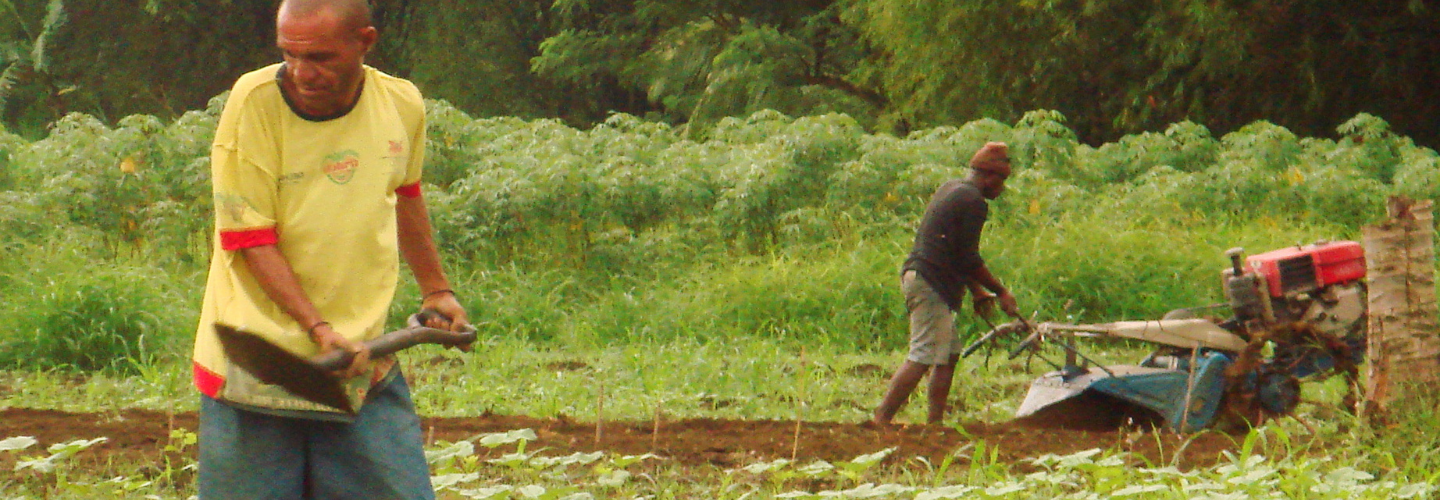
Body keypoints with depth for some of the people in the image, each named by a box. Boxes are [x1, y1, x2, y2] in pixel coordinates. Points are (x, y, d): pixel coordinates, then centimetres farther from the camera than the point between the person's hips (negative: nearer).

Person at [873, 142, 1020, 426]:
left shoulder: (950, 190, 20)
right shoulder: (974, 202, -11)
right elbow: (969, 260, -12)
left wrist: (977, 290, 26)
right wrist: (1001, 292, -2)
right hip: (931, 285, -11)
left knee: (950, 354, 15)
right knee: (923, 357, -13)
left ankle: (935, 421, 15)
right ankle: (881, 419, -19)